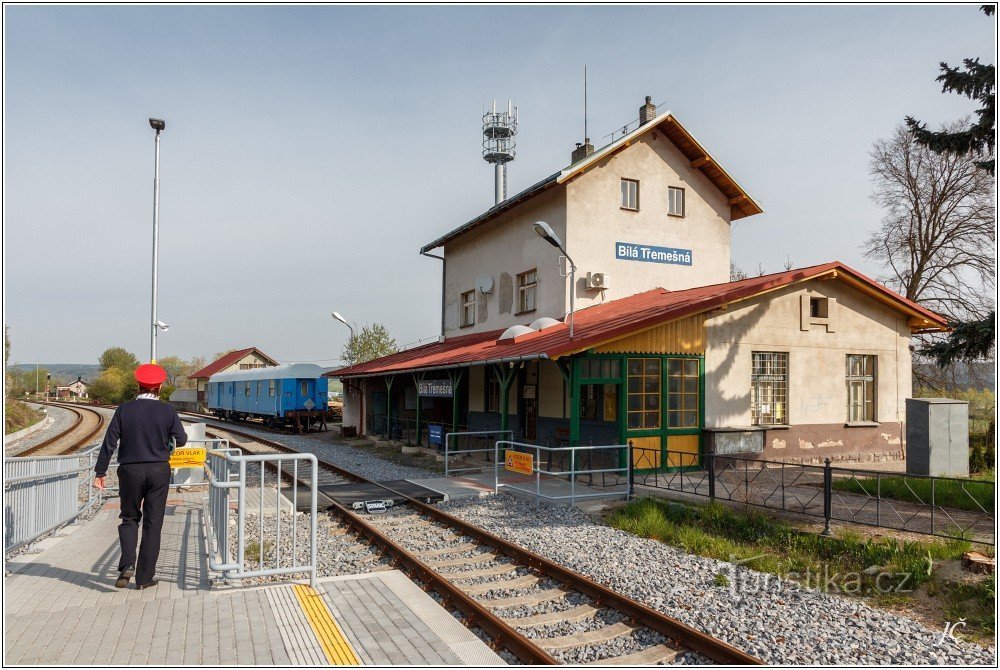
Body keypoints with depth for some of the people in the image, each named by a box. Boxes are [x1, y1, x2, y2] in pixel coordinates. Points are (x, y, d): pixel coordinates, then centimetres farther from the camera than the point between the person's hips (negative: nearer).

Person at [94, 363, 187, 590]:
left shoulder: (124, 409, -3)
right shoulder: (167, 411, -5)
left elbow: (109, 442, -3)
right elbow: (181, 440, -1)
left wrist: (100, 472, 3)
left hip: (130, 471, 1)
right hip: (159, 471, -1)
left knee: (129, 518, 17)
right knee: (153, 523, 6)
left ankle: (127, 565, -3)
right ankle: (144, 577, 10)